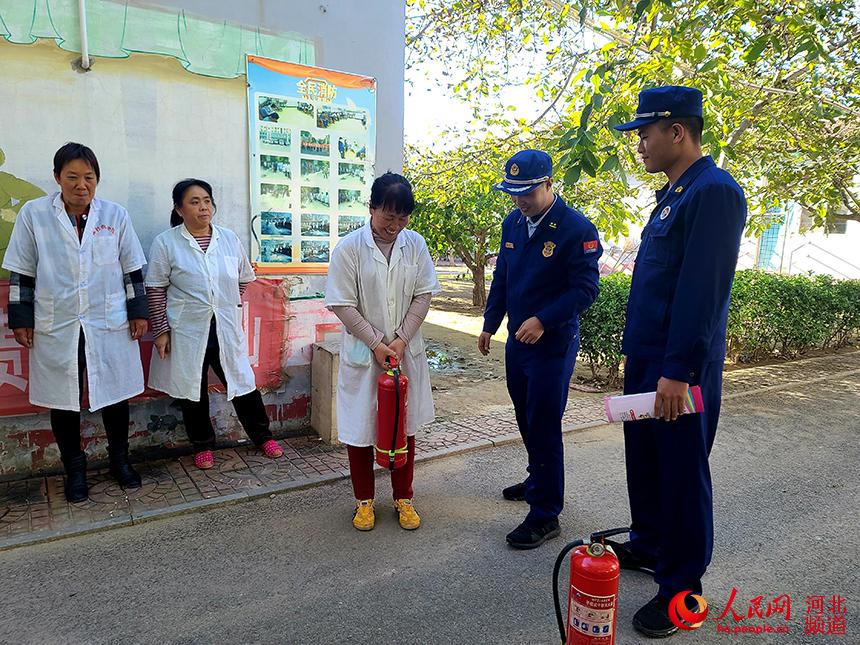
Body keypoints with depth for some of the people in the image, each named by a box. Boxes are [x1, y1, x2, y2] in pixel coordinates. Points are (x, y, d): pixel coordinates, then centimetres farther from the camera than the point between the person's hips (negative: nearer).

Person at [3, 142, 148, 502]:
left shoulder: (116, 215, 1)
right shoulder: (33, 214, -1)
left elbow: (132, 269, 5)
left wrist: (138, 312, 3)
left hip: (110, 325, 0)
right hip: (56, 328, 0)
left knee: (115, 396, 9)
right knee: (63, 402, 10)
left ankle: (119, 460, 28)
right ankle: (74, 470, 27)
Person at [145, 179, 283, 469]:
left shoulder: (229, 238, 3)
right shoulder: (166, 243, -5)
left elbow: (244, 279, 14)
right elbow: (156, 290, -3)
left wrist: (232, 305, 5)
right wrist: (161, 331, -5)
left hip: (227, 329, 2)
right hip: (187, 331, -1)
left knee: (242, 381, 9)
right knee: (193, 389, 10)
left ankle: (262, 435, 27)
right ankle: (202, 444, 29)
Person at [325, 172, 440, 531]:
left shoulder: (415, 243, -1)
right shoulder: (349, 248, -10)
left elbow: (423, 295, -1)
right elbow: (343, 305, -10)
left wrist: (400, 340, -10)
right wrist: (377, 344, -14)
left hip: (406, 351, 3)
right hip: (363, 353, -2)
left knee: (405, 425, 12)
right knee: (360, 428, 8)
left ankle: (403, 498, 30)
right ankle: (364, 500, 29)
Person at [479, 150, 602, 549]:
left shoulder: (576, 228, -15)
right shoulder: (512, 224, 7)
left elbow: (586, 288, -16)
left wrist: (543, 321, -25)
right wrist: (490, 324, 15)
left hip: (553, 344, -7)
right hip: (518, 338, 7)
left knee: (544, 426, -2)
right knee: (527, 420, 20)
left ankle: (545, 515, 11)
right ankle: (538, 480, 42)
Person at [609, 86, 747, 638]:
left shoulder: (714, 192, -16)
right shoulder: (673, 193, 13)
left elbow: (703, 291, -23)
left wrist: (678, 372, -23)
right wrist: (644, 360, 18)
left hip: (679, 367, -9)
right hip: (646, 358, 9)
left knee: (681, 472, 4)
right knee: (644, 460, 20)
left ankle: (682, 588, 21)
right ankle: (648, 546, 39)